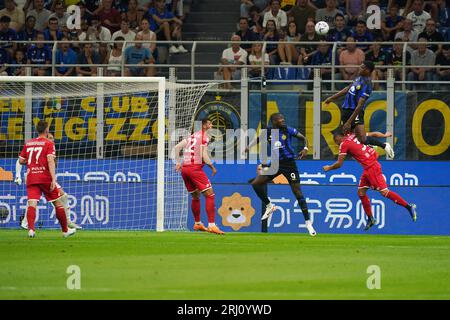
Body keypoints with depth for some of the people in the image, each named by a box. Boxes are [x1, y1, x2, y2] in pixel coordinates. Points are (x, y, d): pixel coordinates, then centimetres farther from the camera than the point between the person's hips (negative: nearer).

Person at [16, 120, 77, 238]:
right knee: (58, 203, 10)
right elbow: (50, 161, -14)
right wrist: (54, 179, -20)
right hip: (45, 178, -3)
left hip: (31, 178, 3)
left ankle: (31, 228, -30)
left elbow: (21, 161, 14)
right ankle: (65, 230, 18)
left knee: (32, 204, -8)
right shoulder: (48, 143, -2)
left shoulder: (28, 143, 12)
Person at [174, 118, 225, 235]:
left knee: (195, 196, 23)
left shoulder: (192, 136, 19)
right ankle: (211, 225, -17)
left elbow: (177, 147, 19)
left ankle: (197, 224, 33)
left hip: (184, 168, 8)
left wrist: (178, 163, 22)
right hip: (195, 167, -8)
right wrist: (213, 167, 0)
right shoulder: (204, 137, -4)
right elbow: (204, 156, -13)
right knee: (210, 195, -8)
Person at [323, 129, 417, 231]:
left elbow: (339, 164, -4)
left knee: (384, 192, -10)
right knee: (361, 192, 10)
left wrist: (328, 168, 13)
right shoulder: (353, 137, 14)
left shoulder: (344, 144, -8)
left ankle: (409, 207, -6)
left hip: (372, 167, -9)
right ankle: (370, 219, 14)